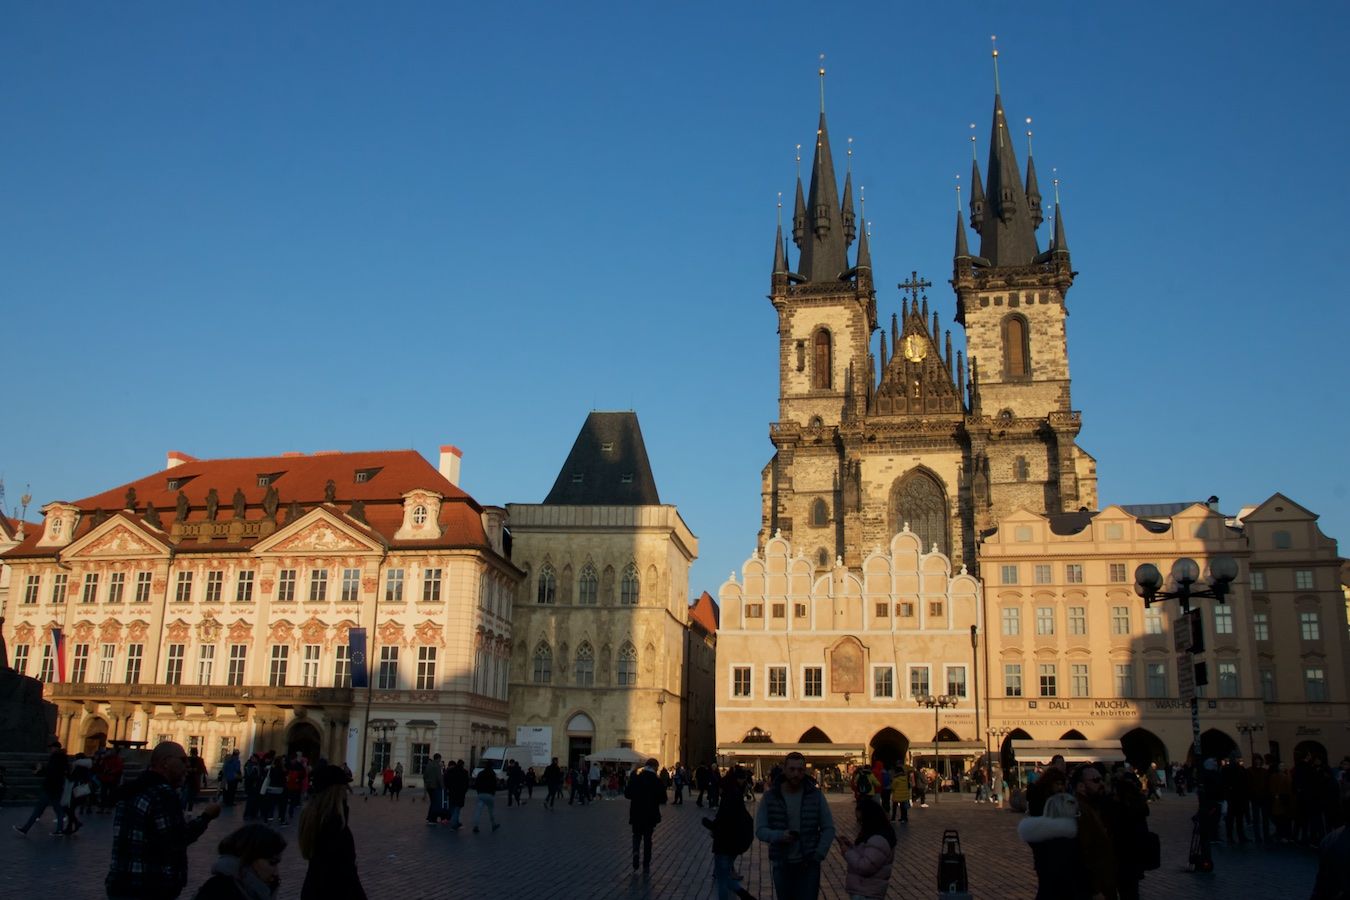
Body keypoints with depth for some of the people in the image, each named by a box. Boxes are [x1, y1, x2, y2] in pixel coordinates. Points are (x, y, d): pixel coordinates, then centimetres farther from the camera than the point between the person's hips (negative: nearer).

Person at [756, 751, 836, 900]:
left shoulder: (816, 795, -3)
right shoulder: (770, 797, -4)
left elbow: (828, 829, 1)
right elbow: (760, 830, -5)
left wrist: (819, 855, -11)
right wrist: (779, 835, -24)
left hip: (809, 865, -1)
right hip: (781, 865, 1)